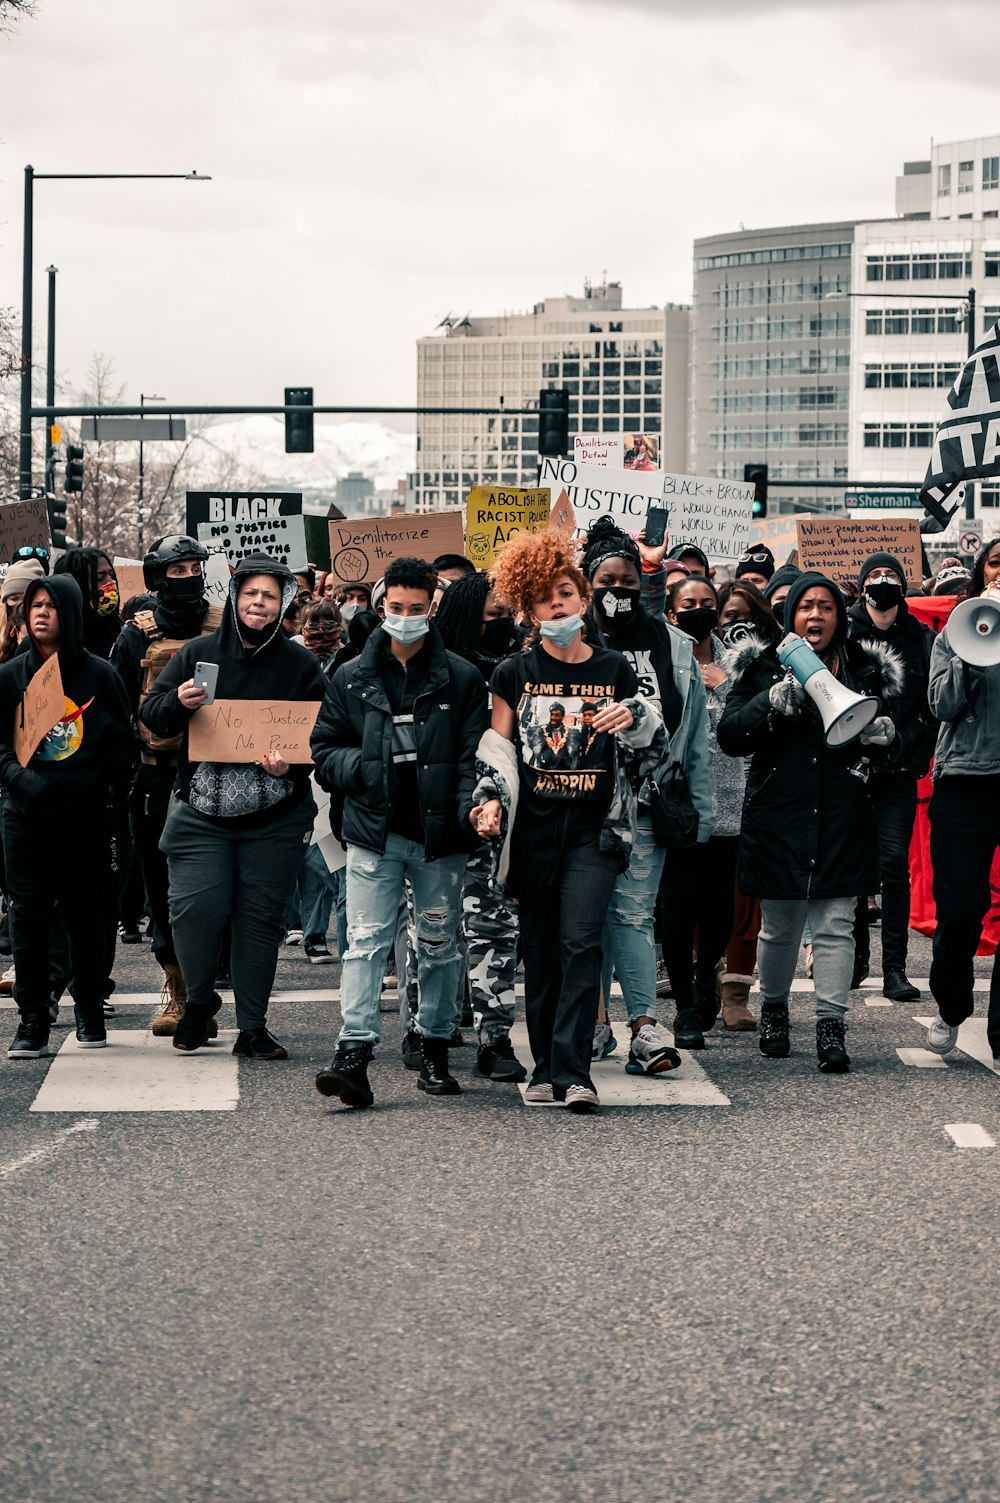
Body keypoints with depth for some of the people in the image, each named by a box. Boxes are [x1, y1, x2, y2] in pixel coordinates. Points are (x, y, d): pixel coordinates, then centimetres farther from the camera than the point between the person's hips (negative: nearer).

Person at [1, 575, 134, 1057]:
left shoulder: (100, 676, 3)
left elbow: (121, 745, 5)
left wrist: (94, 783, -8)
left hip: (88, 816, -1)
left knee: (87, 915, 6)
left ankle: (90, 1013, 20)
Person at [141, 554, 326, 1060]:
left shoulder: (300, 664, 3)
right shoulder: (198, 654, 4)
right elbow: (150, 715, 6)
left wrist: (291, 764, -15)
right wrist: (178, 702, -16)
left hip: (274, 818, 0)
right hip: (202, 810, 0)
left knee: (260, 917, 3)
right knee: (196, 908, -10)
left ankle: (252, 1028, 12)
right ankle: (199, 1001, 16)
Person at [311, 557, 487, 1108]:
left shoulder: (461, 679, 3)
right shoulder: (352, 678, 7)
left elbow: (475, 754, 0)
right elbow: (325, 748, 12)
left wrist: (468, 810, -14)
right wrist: (362, 767, -6)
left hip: (439, 835, 0)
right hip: (374, 833, 0)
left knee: (439, 944, 9)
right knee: (366, 942, -7)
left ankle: (434, 1051, 20)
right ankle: (353, 1053, -13)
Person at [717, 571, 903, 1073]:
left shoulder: (865, 669, 9)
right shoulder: (762, 668, 3)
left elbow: (888, 726, 22)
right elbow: (729, 736, -4)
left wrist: (883, 732, -2)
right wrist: (773, 702, -19)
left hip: (842, 819, 1)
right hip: (778, 818, -1)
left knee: (836, 925, -5)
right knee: (779, 926, 8)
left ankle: (831, 1027, -6)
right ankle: (773, 1007, 30)